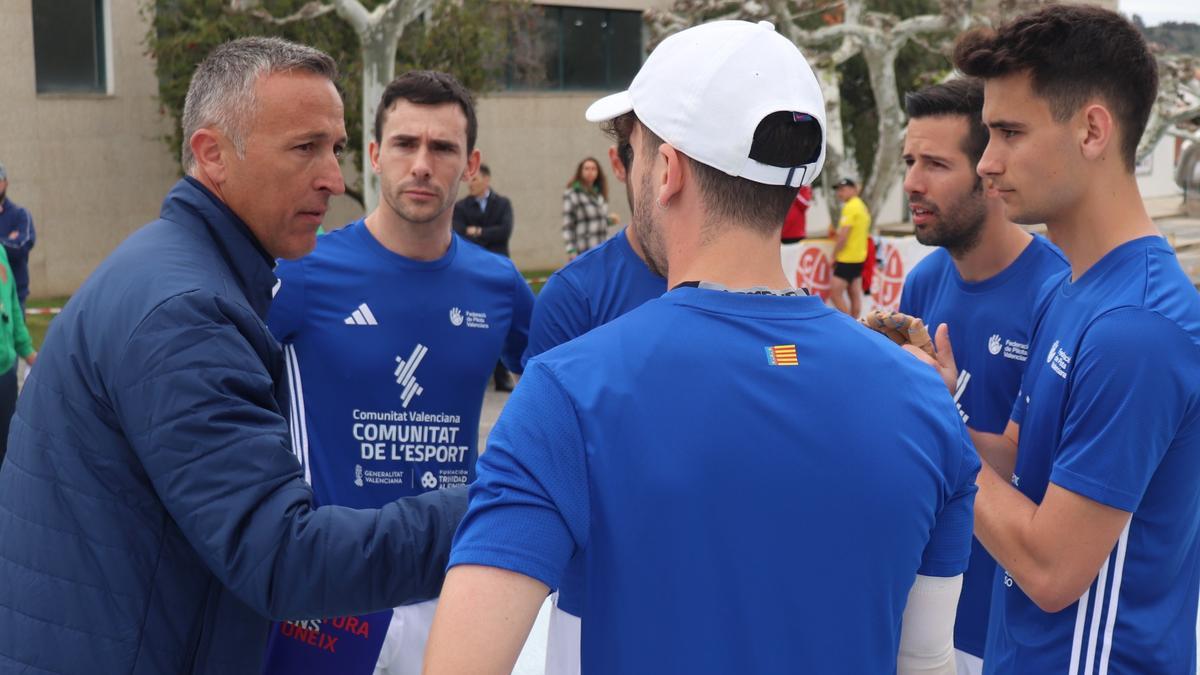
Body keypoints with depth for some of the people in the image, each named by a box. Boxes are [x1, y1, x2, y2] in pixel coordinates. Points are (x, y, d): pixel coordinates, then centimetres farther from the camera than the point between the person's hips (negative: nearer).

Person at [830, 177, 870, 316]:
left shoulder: (850, 207, -14)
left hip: (847, 258, -10)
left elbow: (843, 235, -20)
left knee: (835, 293, -8)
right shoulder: (862, 206, 15)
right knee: (855, 295, 11)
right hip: (859, 257, 10)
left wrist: (834, 255, -10)